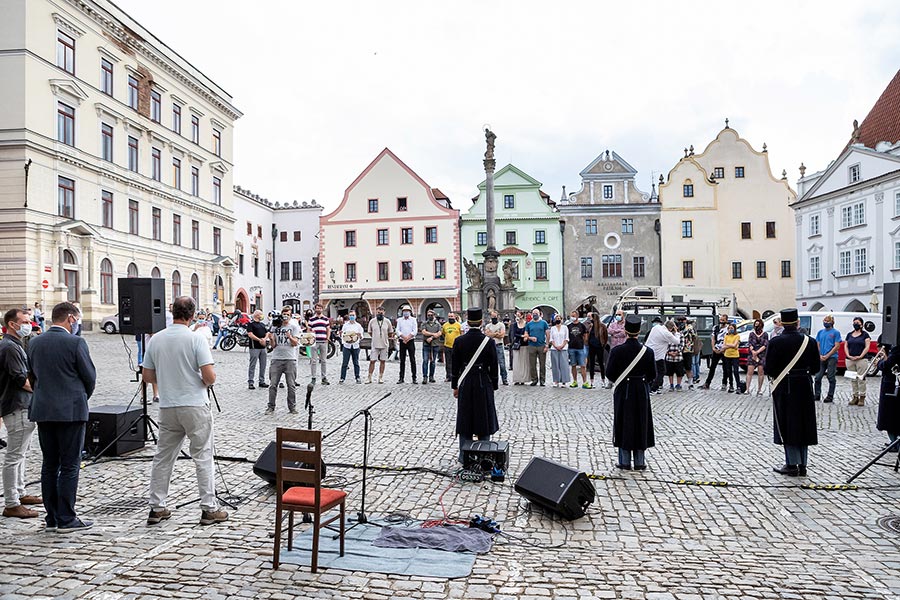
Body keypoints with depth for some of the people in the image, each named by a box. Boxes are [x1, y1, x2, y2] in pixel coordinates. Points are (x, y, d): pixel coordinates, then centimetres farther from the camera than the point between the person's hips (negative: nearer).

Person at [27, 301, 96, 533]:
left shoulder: (34, 343, 7)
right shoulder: (76, 343, -12)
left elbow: (32, 376, 14)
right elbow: (90, 377, -6)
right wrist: (82, 397, 13)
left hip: (42, 411, 6)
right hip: (71, 410, -6)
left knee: (49, 465, 12)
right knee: (69, 466, 0)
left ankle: (52, 518, 18)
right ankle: (66, 520, 3)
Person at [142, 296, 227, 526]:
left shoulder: (155, 339, 2)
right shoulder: (196, 339, -13)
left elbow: (147, 376, 9)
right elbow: (210, 377, -17)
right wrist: (205, 382, 5)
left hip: (167, 408, 5)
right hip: (195, 406, -4)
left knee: (162, 457, 14)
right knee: (203, 457, 2)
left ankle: (156, 508, 19)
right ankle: (209, 509, 5)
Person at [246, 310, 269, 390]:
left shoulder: (263, 324, 19)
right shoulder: (251, 324, -3)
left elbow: (267, 333, 16)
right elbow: (250, 334, -13)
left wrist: (264, 339, -4)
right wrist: (259, 340, -16)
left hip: (263, 347, 7)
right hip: (254, 347, -7)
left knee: (263, 365, 9)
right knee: (253, 365, -5)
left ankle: (262, 381, 17)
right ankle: (250, 382, -2)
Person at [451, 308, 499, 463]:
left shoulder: (459, 341, -6)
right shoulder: (488, 341, -9)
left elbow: (455, 366, -1)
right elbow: (494, 366, -4)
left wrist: (455, 386, 9)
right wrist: (493, 386, 7)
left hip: (465, 385, 1)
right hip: (484, 384, -1)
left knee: (465, 418, 9)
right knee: (484, 418, 10)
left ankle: (464, 456, 14)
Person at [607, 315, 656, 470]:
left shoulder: (616, 351, -13)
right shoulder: (647, 351, -8)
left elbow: (610, 374, -8)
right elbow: (653, 375, 0)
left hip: (623, 392, -1)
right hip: (642, 393, 1)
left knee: (624, 424, 8)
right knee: (641, 424, 11)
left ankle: (625, 462, 12)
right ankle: (640, 462, 16)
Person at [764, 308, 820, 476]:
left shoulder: (775, 342, -13)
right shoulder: (810, 341, -2)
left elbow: (768, 369, -14)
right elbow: (815, 367, 3)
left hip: (784, 388, -3)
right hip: (804, 388, 3)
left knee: (787, 425, 5)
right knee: (803, 424, 12)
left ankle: (792, 464, 7)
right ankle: (802, 464, 18)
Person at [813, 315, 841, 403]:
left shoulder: (836, 332, -1)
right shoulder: (820, 332, 13)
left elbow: (837, 346, -7)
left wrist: (827, 356, -12)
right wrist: (820, 355, -2)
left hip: (832, 358, -5)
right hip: (821, 358, 5)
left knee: (831, 377, -2)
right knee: (818, 377, 3)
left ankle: (830, 396, 4)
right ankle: (817, 395, 11)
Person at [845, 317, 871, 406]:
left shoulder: (865, 334, 3)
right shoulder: (849, 335, 15)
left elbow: (867, 347, -3)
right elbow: (846, 346, 13)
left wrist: (860, 356, -12)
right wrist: (849, 356, -2)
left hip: (861, 360, -4)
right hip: (850, 360, 4)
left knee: (861, 379, -6)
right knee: (853, 379, 6)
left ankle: (862, 397, -2)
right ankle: (855, 396, 12)